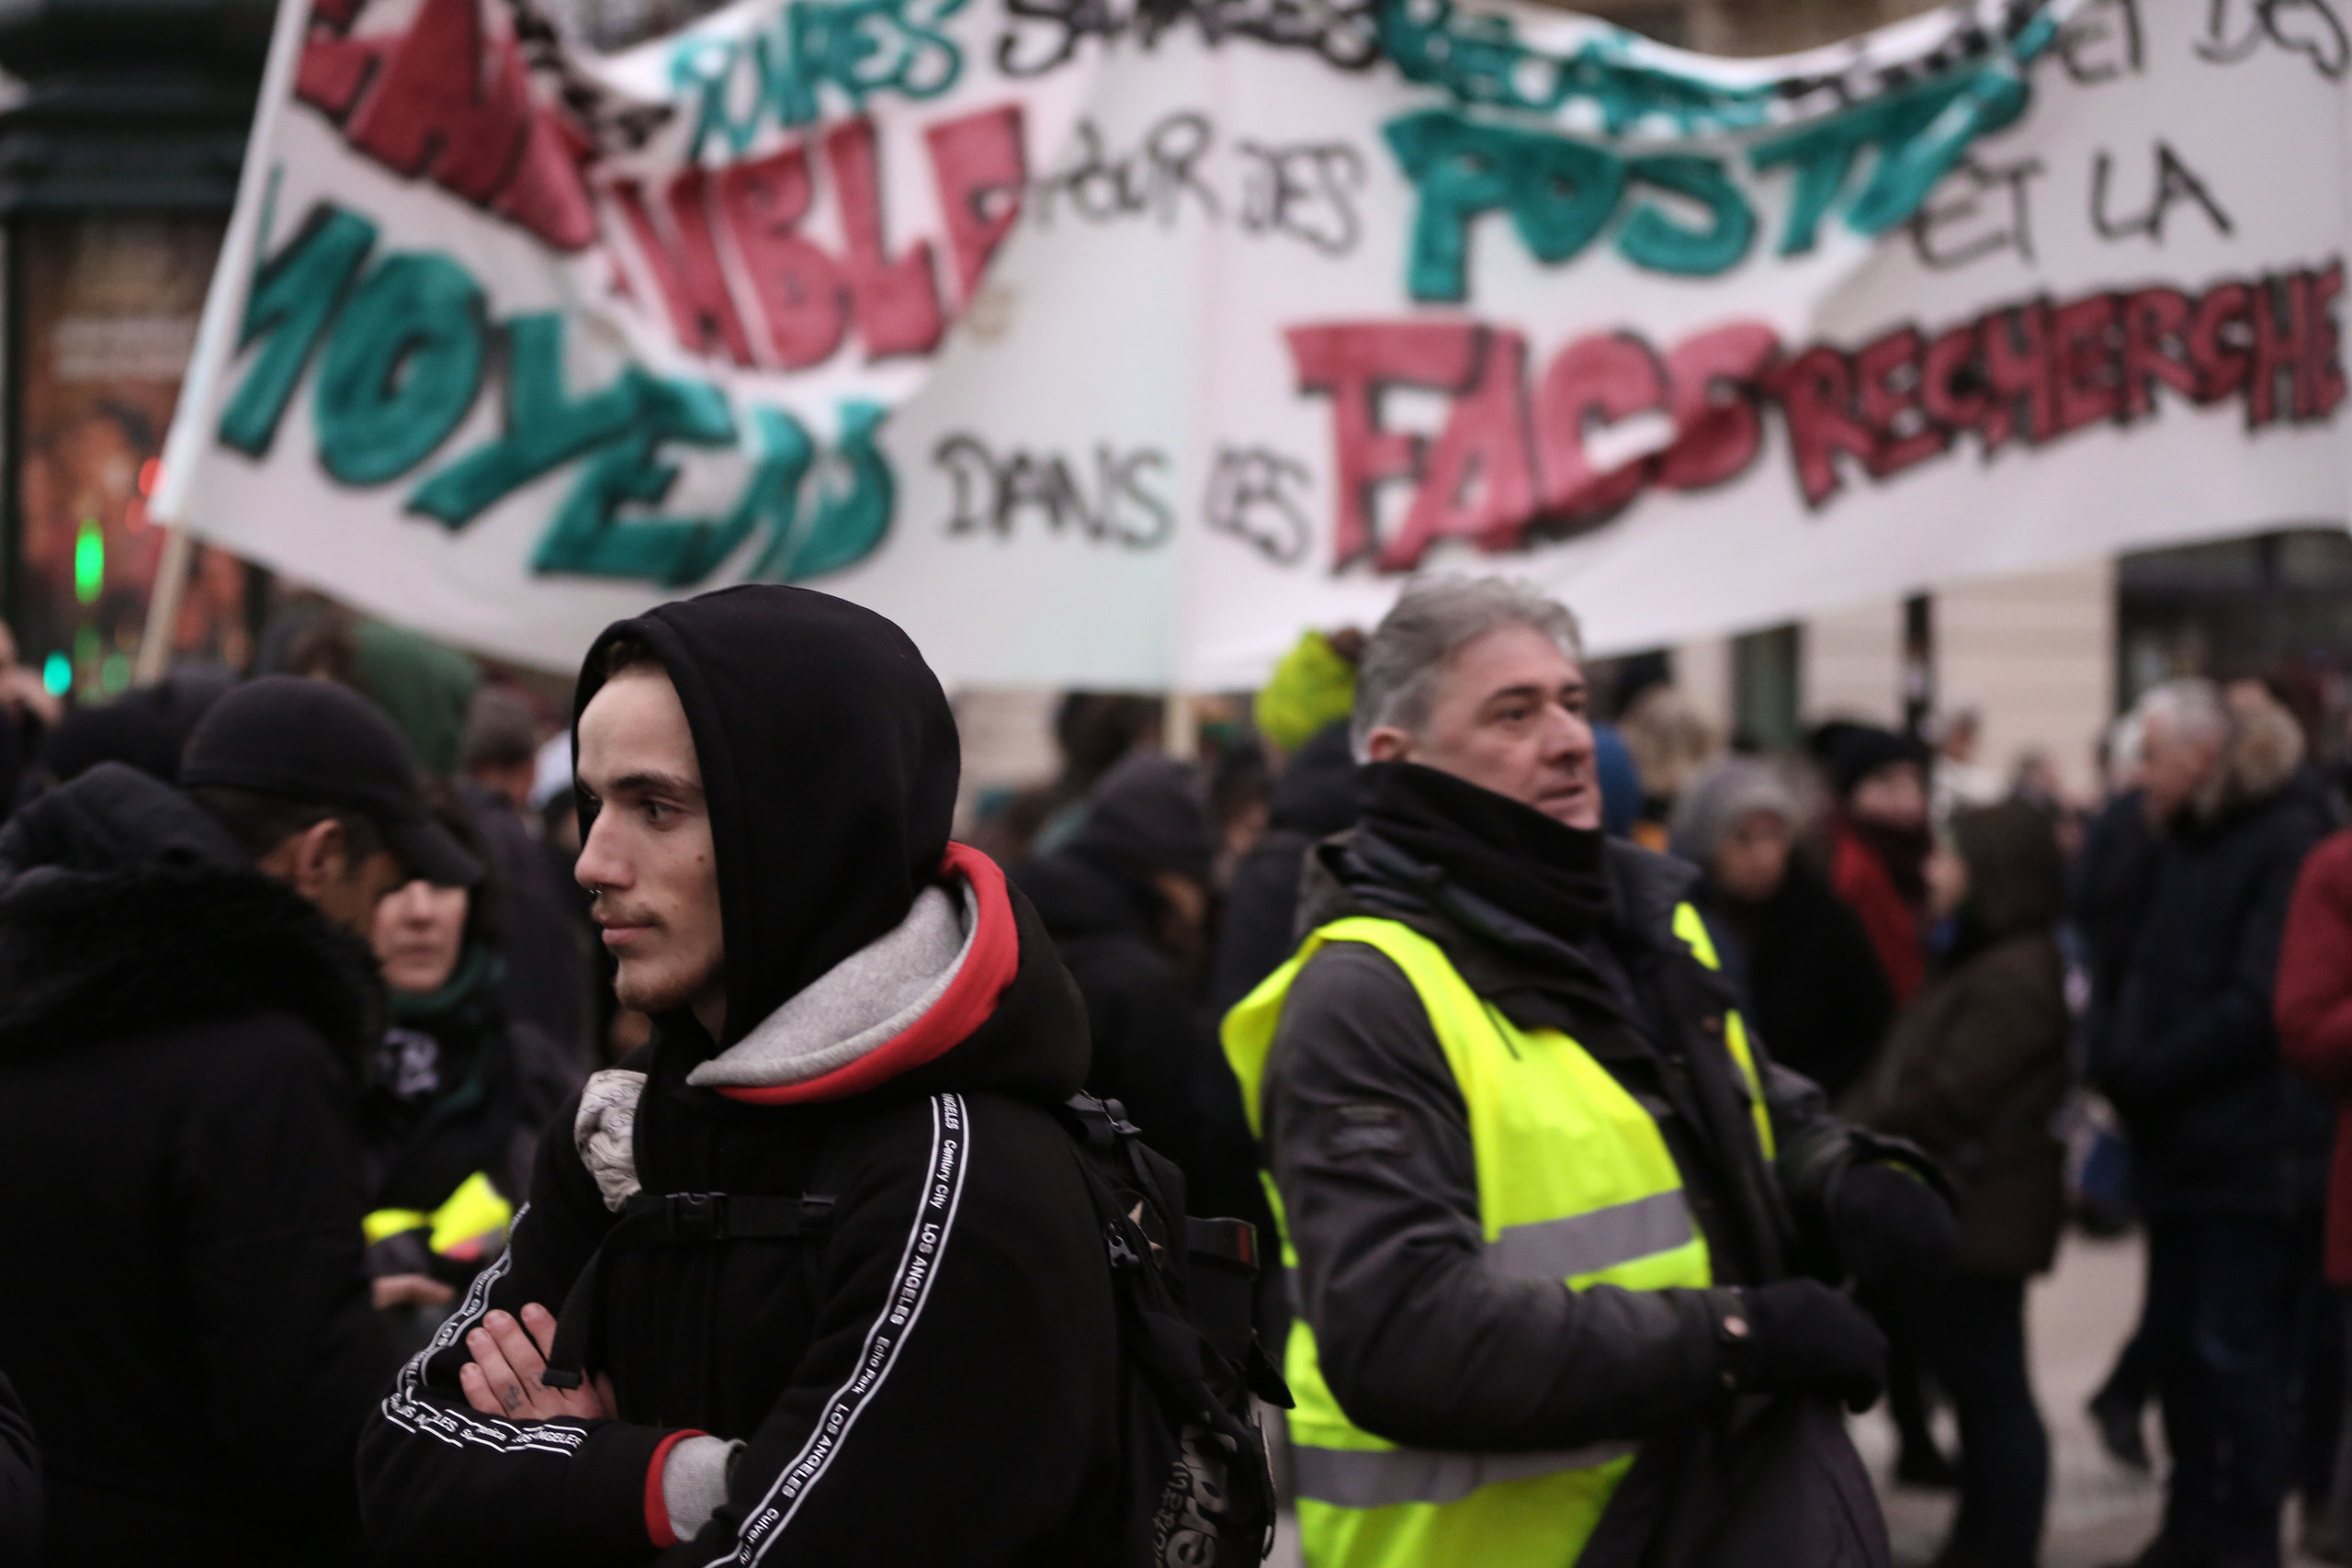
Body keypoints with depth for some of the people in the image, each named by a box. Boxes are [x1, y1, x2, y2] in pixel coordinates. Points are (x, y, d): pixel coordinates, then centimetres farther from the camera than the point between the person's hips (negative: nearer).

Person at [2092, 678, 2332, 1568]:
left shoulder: (2288, 841, -11)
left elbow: (2260, 1001, -18)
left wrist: (2144, 1069, -16)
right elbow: (2141, 969, 14)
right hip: (2176, 1143, 8)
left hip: (2250, 1143, -8)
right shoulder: (2180, 845, 15)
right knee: (2175, 1337, 12)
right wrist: (2116, 1055, -5)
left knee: (2234, 1346, -6)